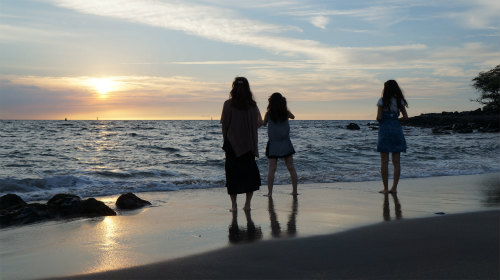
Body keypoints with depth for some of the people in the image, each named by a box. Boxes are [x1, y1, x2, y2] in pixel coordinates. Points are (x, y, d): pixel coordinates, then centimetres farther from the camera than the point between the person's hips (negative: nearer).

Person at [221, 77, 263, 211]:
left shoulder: (228, 104, -7)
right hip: (249, 145, 2)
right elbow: (259, 123, 6)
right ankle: (247, 204, 10)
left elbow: (224, 125, -5)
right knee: (250, 173, 12)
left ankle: (234, 205, 6)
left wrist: (225, 141, 7)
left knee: (232, 175, 6)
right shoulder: (253, 105, 1)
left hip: (233, 145, -2)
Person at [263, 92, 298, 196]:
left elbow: (264, 123, 11)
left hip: (273, 144, -2)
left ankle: (269, 192, -5)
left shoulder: (269, 113, -7)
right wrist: (285, 109, 28)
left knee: (272, 169, -2)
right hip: (285, 143, 2)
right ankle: (295, 190, 15)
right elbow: (293, 117, 20)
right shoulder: (286, 112, -2)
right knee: (291, 168, 10)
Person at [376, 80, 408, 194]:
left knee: (384, 162, 0)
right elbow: (406, 117, 6)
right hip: (397, 130, 4)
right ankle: (394, 187, 6)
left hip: (385, 130, -4)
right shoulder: (399, 101, 7)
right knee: (396, 162, 7)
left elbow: (379, 118, -10)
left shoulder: (382, 101, -4)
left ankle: (386, 188, 0)